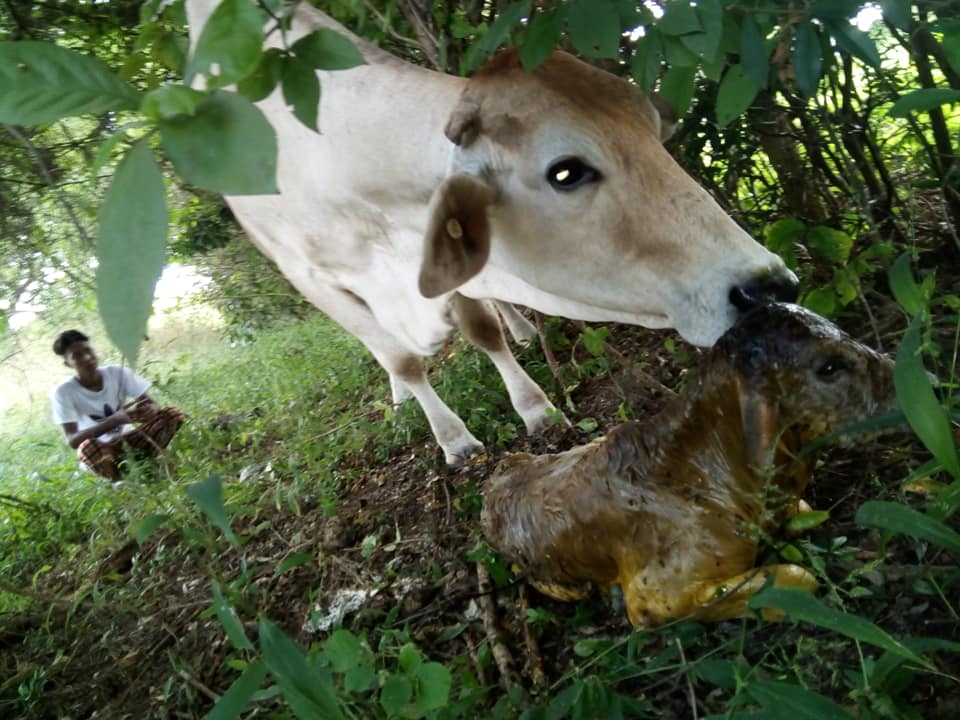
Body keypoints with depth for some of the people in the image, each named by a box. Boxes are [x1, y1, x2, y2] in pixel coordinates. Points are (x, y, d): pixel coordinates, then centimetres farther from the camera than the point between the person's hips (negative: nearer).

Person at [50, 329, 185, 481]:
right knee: (87, 447, -39)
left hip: (129, 439, 2)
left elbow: (152, 404, -9)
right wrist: (115, 420, -41)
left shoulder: (118, 372, -9)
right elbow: (73, 440, -26)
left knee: (173, 414, -20)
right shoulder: (63, 393, -16)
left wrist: (151, 410, -36)